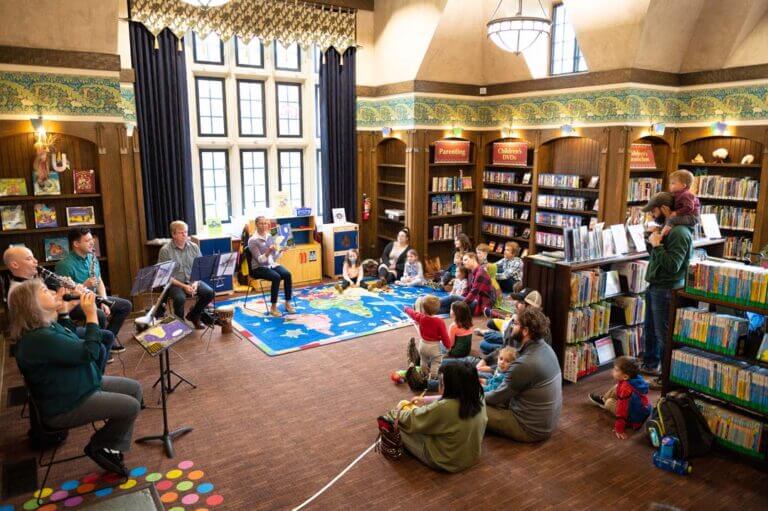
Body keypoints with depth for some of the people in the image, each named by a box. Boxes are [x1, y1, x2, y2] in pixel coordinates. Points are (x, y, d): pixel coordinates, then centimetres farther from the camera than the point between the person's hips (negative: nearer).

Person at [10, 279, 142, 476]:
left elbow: (72, 343, 21)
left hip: (82, 384, 11)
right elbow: (89, 352, -30)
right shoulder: (39, 338, -30)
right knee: (131, 407, -15)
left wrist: (64, 311, 6)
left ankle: (114, 448, 12)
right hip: (65, 406, -11)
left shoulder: (48, 325, 1)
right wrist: (91, 314, -24)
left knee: (135, 388, 7)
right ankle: (98, 447, 11)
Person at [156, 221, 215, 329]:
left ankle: (193, 315, 7)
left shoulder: (194, 247, 4)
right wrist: (183, 286, -20)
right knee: (180, 298, -34)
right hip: (174, 283, -4)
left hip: (193, 280, 4)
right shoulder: (165, 250, -8)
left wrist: (195, 283, -14)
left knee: (209, 292, -20)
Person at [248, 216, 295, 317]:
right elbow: (260, 260, -17)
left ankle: (288, 304, -14)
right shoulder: (253, 240, -10)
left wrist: (280, 250, -10)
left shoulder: (270, 236, 7)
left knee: (287, 274, -22)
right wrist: (269, 251, -31)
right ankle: (273, 307, -22)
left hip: (272, 264, 5)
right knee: (276, 277, -31)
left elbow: (275, 257, 9)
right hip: (259, 268, -5)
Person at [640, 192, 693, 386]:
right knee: (651, 329, 21)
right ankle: (650, 365, 36)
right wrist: (652, 241, 1)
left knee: (664, 334, -1)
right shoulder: (667, 228, 11)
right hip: (655, 287, 10)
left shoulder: (679, 232, -19)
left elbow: (673, 265, -25)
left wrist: (657, 245, -21)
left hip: (666, 290, -10)